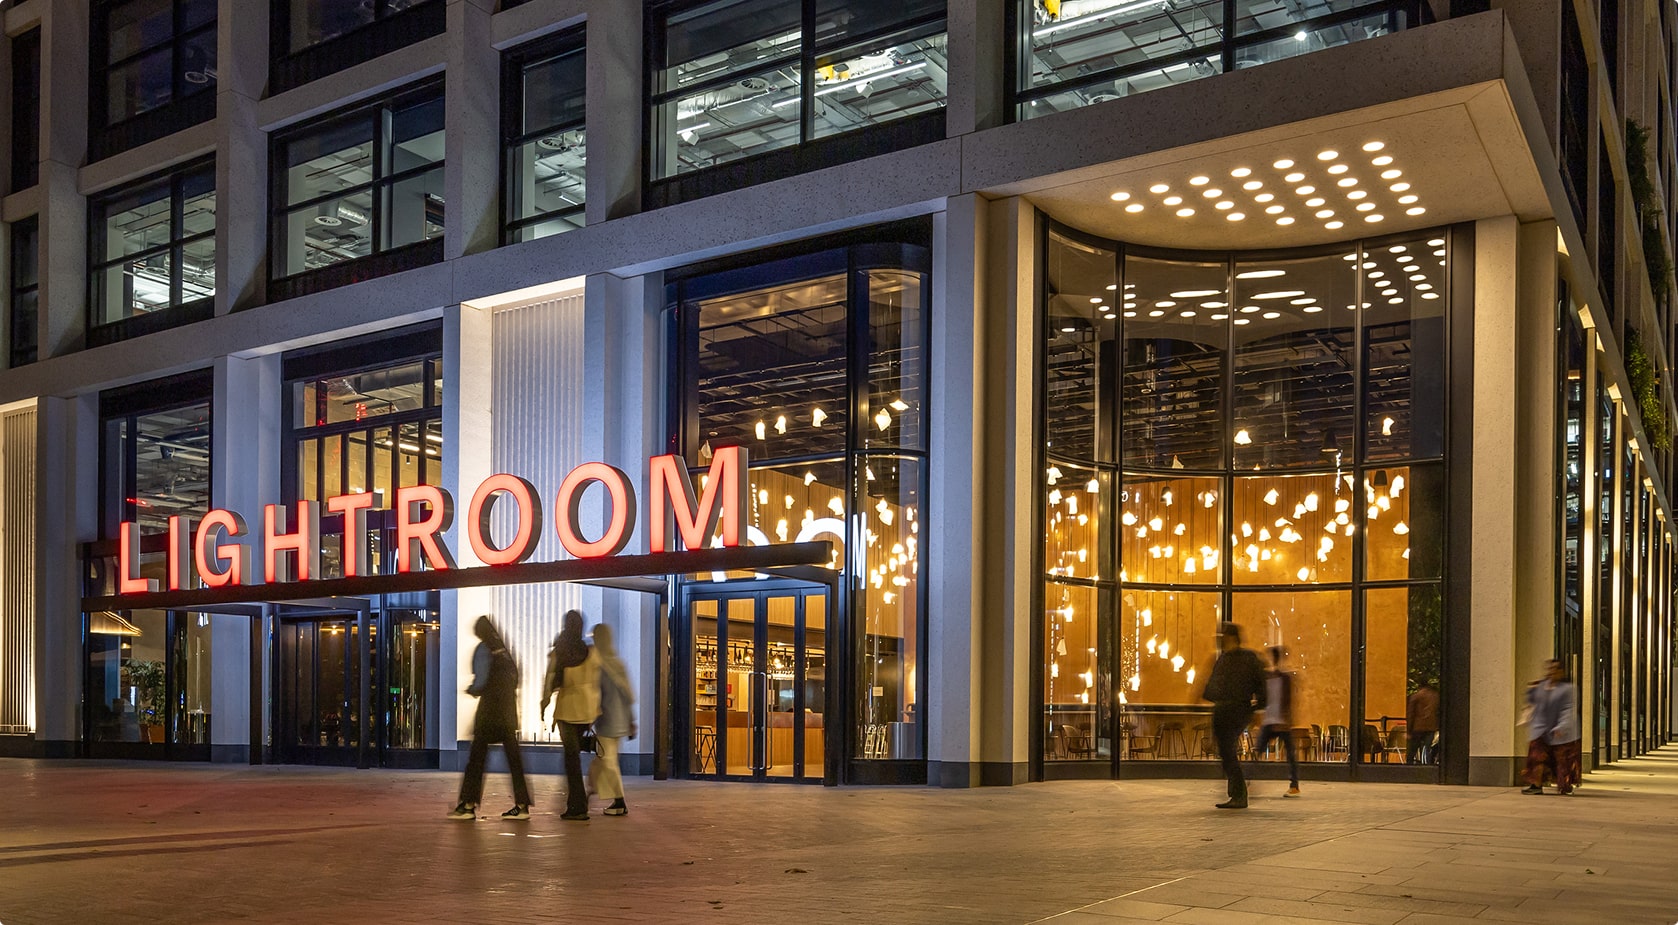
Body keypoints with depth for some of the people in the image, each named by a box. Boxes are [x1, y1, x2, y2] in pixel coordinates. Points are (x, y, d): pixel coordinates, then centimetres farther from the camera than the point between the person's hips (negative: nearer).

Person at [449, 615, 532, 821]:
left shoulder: (483, 649, -9)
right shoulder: (504, 649, 12)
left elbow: (481, 681, -15)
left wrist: (471, 690, 6)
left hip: (490, 708, -7)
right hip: (508, 710, 7)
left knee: (477, 757, -3)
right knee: (513, 756, 7)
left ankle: (468, 805, -3)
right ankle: (522, 805, 6)